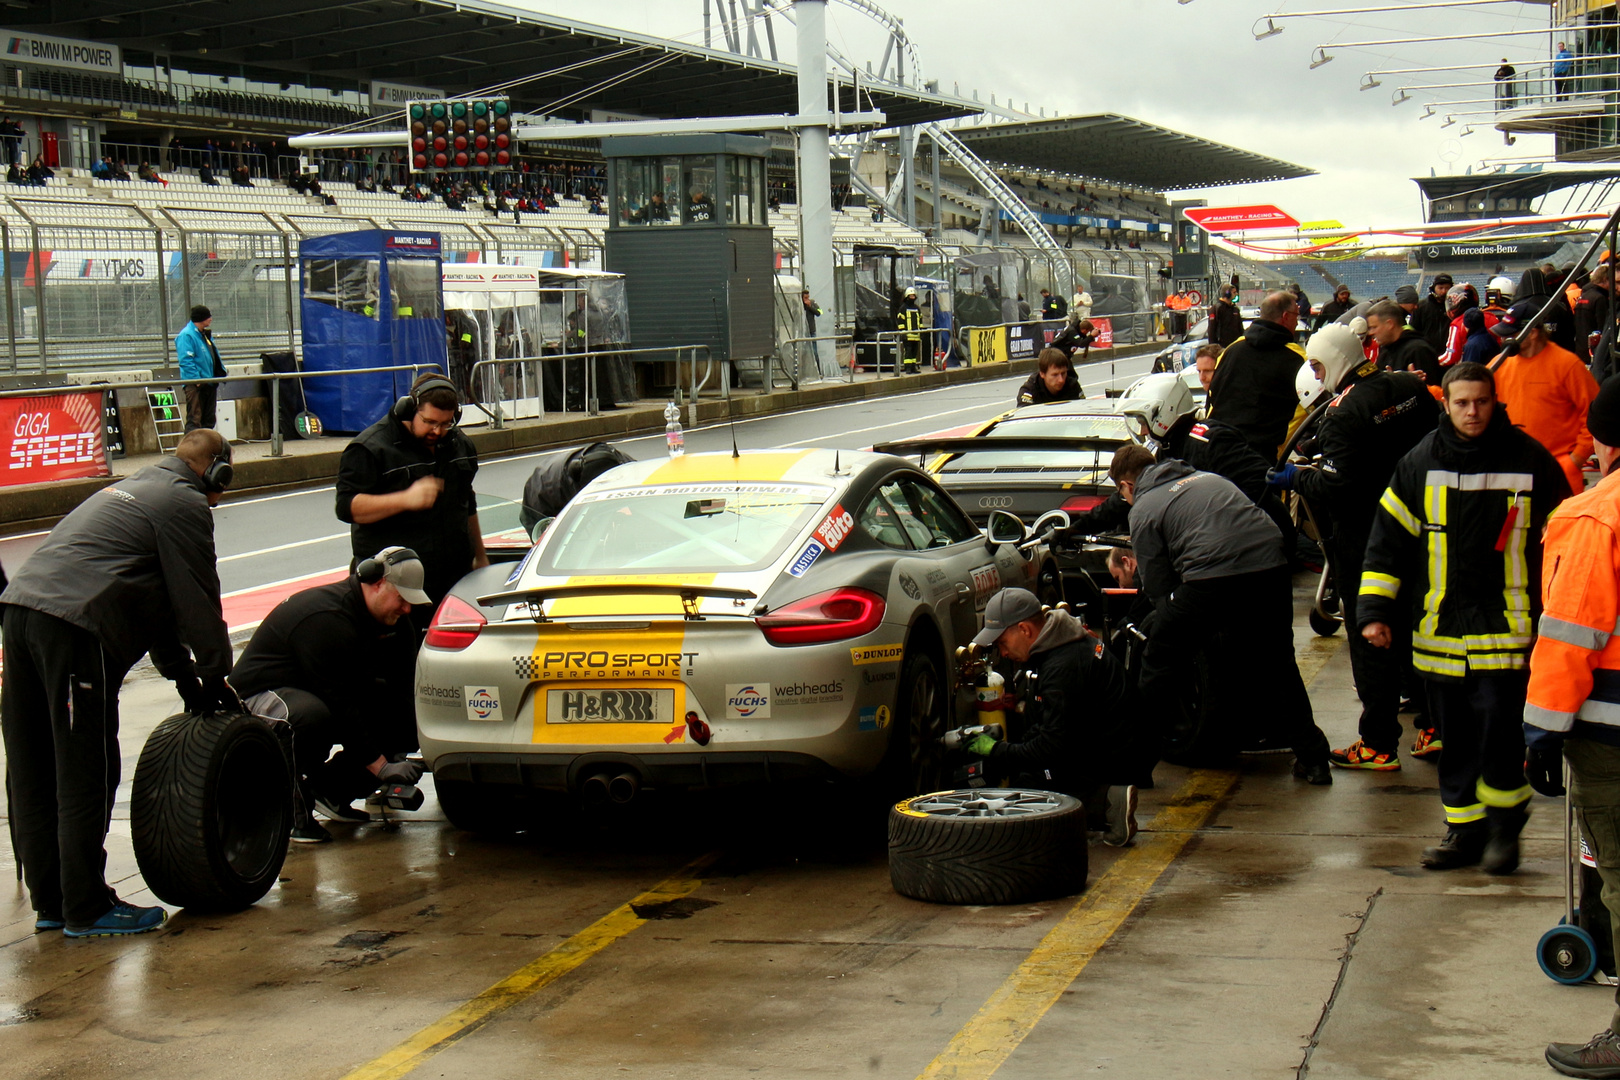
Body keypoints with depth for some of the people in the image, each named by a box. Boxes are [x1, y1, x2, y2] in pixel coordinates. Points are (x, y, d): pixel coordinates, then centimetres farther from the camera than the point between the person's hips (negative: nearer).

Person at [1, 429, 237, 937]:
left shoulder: (132, 490, 31)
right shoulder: (185, 504, 2)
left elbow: (154, 594, 34)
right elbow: (197, 603, 1)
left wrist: (185, 676, 36)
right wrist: (215, 680, 12)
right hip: (74, 627, -9)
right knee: (86, 776, -3)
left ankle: (50, 902, 22)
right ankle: (87, 910, 2)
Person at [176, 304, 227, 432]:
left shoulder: (205, 334, 17)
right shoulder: (186, 335, -12)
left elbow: (215, 357, 26)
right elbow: (186, 361, -20)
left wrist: (221, 373, 14)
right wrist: (197, 380, -23)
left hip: (210, 382, 9)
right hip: (196, 385, -9)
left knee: (209, 420, 14)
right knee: (194, 420, -11)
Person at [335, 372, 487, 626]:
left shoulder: (460, 444, 15)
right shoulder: (370, 449, -8)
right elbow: (347, 507, -17)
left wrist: (480, 557, 30)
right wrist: (406, 499, -26)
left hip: (455, 580, 6)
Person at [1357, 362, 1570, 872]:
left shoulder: (1530, 461, 0)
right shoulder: (1419, 464, 4)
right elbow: (1387, 538, 7)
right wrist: (1375, 609, -1)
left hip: (1505, 621, -3)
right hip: (1439, 624, 3)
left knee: (1498, 726, -11)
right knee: (1453, 735, 8)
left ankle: (1505, 825, 8)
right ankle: (1465, 829, 19)